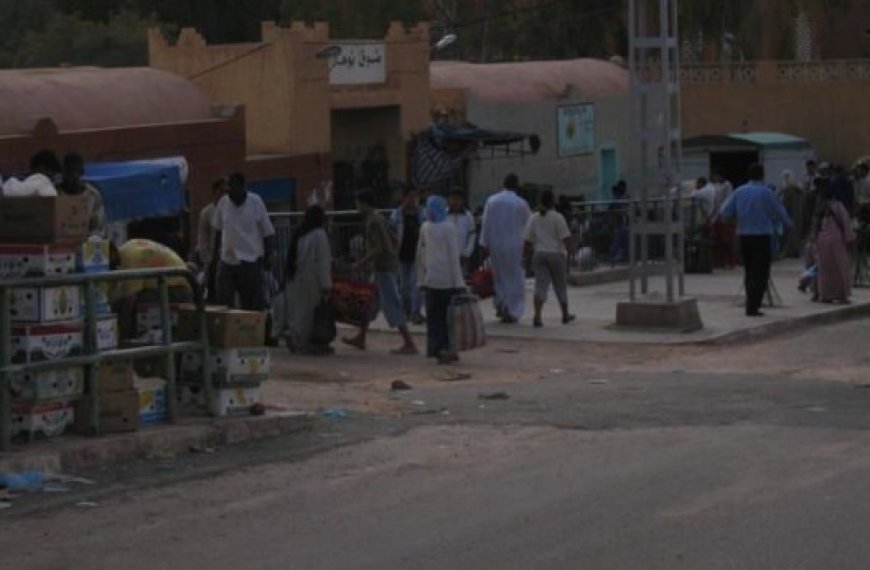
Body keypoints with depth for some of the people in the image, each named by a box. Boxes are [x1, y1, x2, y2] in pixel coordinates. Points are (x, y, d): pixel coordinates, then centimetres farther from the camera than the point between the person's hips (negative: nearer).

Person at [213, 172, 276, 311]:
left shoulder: (256, 202, -6)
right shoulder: (223, 203, 2)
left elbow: (268, 232, -3)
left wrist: (268, 256, -10)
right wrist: (215, 251, 14)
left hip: (250, 261, -3)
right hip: (227, 260, 3)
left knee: (253, 304, 1)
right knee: (223, 302, 3)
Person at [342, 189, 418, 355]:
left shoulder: (373, 222, -16)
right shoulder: (380, 219, 14)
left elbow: (378, 249, -23)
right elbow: (393, 242, 19)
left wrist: (361, 263, -14)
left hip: (384, 268, -10)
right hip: (391, 265, 10)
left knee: (393, 306, -8)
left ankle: (409, 343, -9)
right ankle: (360, 338, 27)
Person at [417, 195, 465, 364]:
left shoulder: (425, 228, 7)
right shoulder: (448, 228, -8)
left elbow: (420, 254, 11)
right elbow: (453, 256, -10)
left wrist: (421, 277, 18)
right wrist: (458, 281, -9)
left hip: (430, 279, 4)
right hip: (447, 279, -4)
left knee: (433, 316, 7)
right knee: (448, 315, 3)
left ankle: (436, 350, 8)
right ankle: (445, 349, 2)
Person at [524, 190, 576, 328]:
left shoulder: (533, 218, 5)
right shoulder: (557, 217, -7)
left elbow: (527, 240, 6)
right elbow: (565, 237, -13)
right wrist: (570, 249, 1)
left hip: (539, 254, 3)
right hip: (556, 254, -3)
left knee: (541, 285, -4)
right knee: (560, 285, 13)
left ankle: (537, 316, -22)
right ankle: (565, 315, 28)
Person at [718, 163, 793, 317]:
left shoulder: (739, 192, 4)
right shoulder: (766, 193, -8)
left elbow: (725, 213, 2)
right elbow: (780, 212, 0)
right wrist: (788, 223, 19)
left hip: (744, 235, 5)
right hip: (762, 235, -5)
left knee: (749, 271, 16)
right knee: (760, 273, -3)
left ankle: (751, 304, 20)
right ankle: (753, 306, -10)